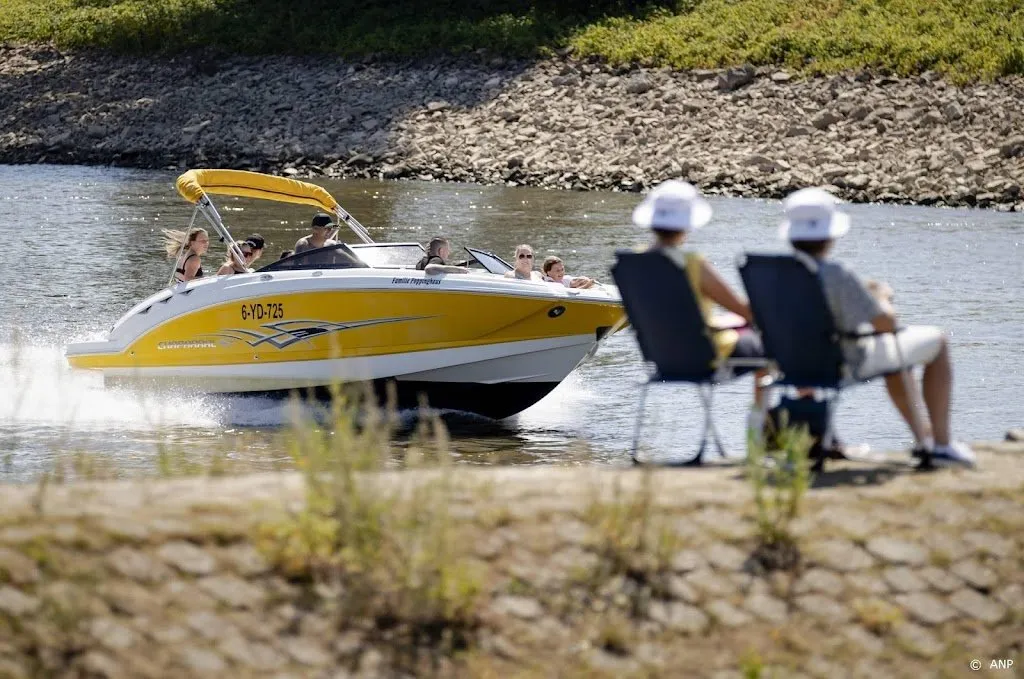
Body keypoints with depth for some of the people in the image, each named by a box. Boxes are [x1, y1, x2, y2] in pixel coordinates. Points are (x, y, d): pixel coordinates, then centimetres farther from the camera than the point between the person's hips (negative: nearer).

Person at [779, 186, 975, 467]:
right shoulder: (838, 276, -31)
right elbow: (886, 323, -28)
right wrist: (882, 298, -4)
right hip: (849, 364, -8)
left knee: (893, 347, 36)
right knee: (937, 342, 12)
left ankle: (922, 435, 46)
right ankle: (941, 443, 14)